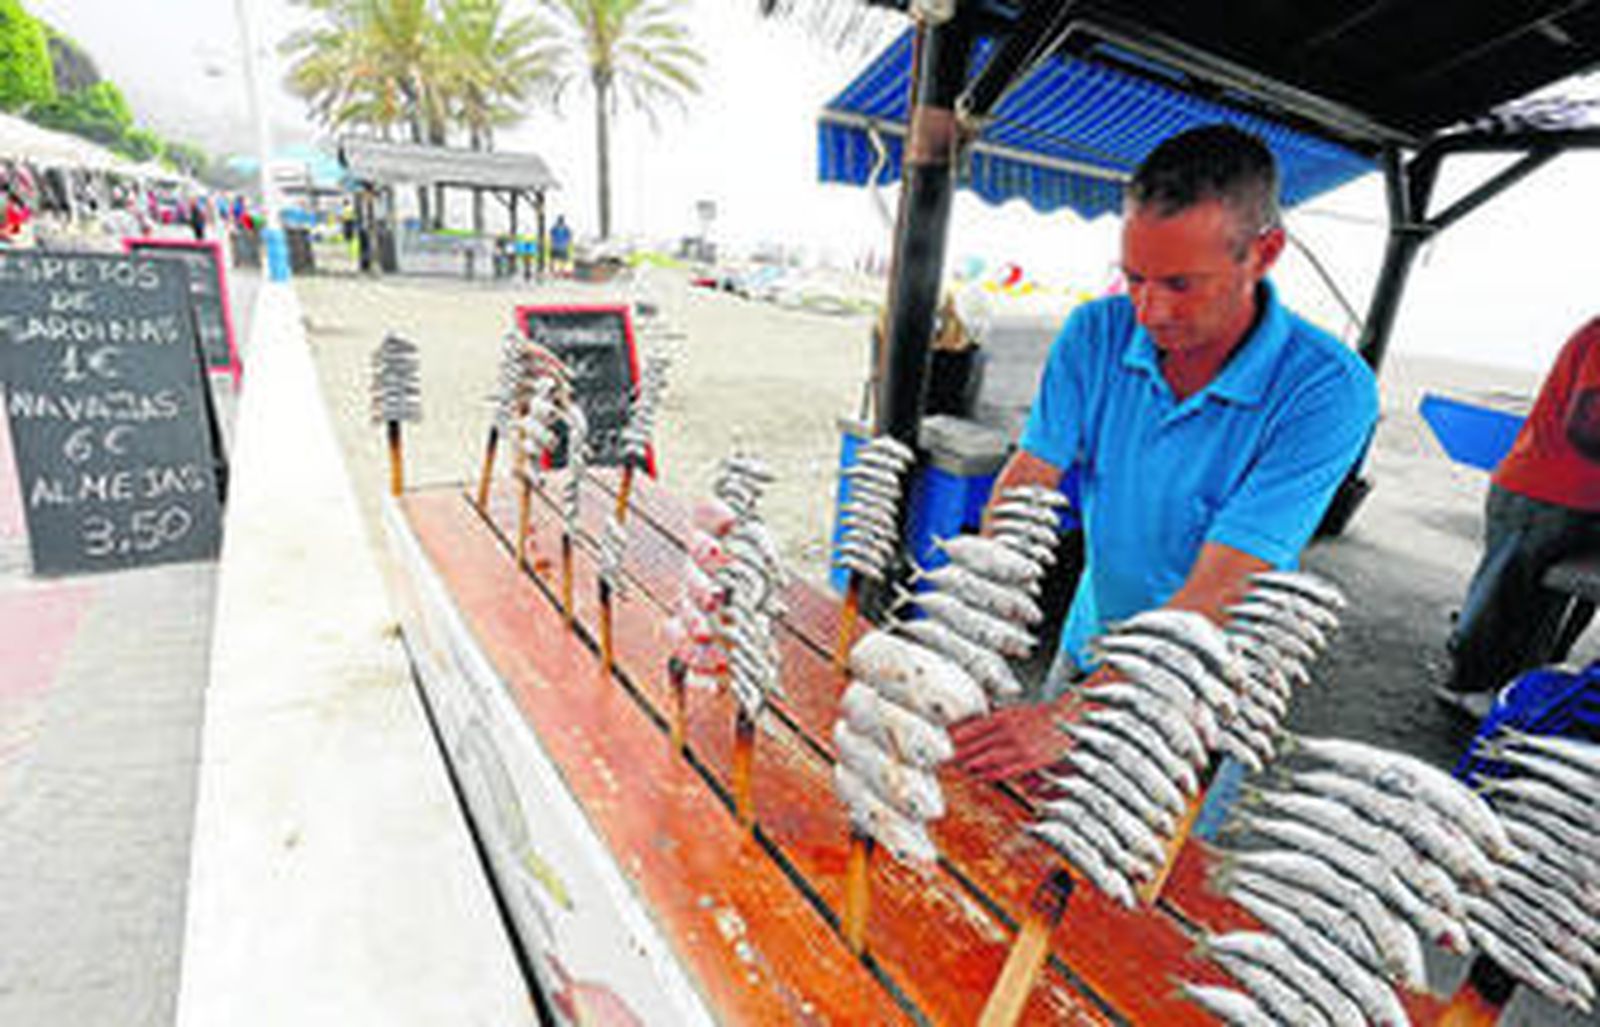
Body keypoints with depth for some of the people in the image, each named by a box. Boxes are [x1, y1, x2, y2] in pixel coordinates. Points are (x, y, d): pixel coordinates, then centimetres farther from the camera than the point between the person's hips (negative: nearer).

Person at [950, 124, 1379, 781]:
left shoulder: (1327, 389, -25)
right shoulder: (1098, 332, -12)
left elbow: (1218, 592, -31)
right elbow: (1024, 481, -17)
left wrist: (1073, 715, -39)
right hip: (1090, 645, 4)